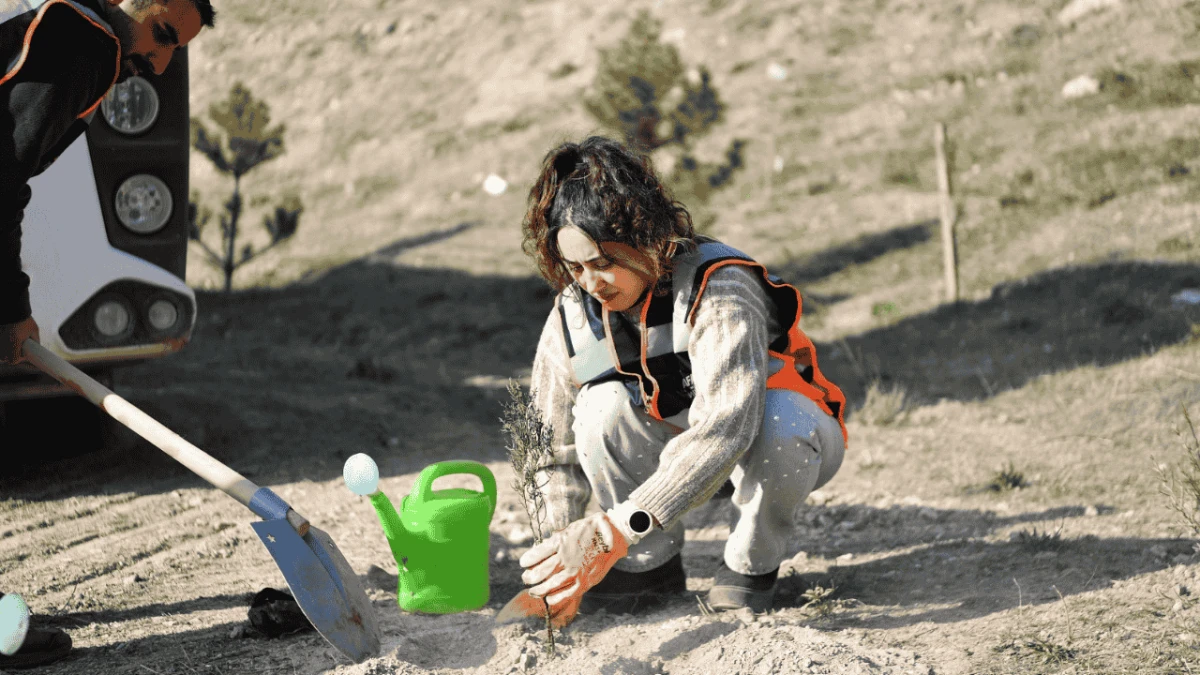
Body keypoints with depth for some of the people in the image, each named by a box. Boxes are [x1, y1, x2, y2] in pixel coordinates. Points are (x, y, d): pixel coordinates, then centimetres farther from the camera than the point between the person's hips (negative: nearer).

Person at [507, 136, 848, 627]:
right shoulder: (572, 319, -16)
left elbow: (726, 427, -46)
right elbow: (556, 452, -5)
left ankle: (751, 567, -11)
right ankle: (651, 568, -6)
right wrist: (561, 565, -18)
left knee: (779, 424, -39)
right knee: (605, 406, -26)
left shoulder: (720, 289, -32)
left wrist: (616, 530, -53)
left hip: (789, 435, -4)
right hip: (678, 440, 4)